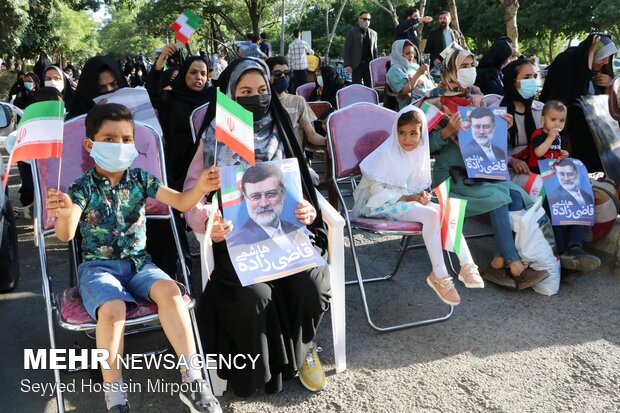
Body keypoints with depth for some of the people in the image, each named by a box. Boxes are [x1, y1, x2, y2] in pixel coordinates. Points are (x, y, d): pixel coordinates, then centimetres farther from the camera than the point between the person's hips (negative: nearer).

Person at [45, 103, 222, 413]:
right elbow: (66, 235, -19)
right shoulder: (83, 187, -5)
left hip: (138, 262, 3)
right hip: (98, 266, -2)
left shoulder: (140, 179, 4)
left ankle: (193, 381, -23)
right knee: (112, 308, -33)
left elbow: (181, 202, -3)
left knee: (169, 289, -28)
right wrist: (65, 214, -43)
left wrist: (201, 187, -26)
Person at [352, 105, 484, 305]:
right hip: (384, 203, -6)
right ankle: (440, 276, -24)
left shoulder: (420, 152, 6)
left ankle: (467, 265, -20)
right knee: (431, 215, -29)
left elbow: (420, 184, 16)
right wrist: (407, 198, -19)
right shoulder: (388, 153, -14)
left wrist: (423, 194, -8)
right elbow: (377, 189, -14)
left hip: (410, 199, 7)